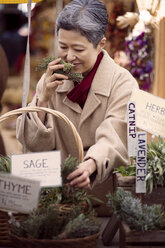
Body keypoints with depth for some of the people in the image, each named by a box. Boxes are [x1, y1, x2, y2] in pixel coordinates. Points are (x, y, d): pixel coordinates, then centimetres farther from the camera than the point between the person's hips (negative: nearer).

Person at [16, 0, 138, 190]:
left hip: (108, 182, -2)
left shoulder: (123, 83, -6)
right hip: (60, 183, 2)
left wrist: (90, 165, -42)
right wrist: (44, 98, -12)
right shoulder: (51, 81, 5)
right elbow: (34, 145, 3)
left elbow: (113, 139, -21)